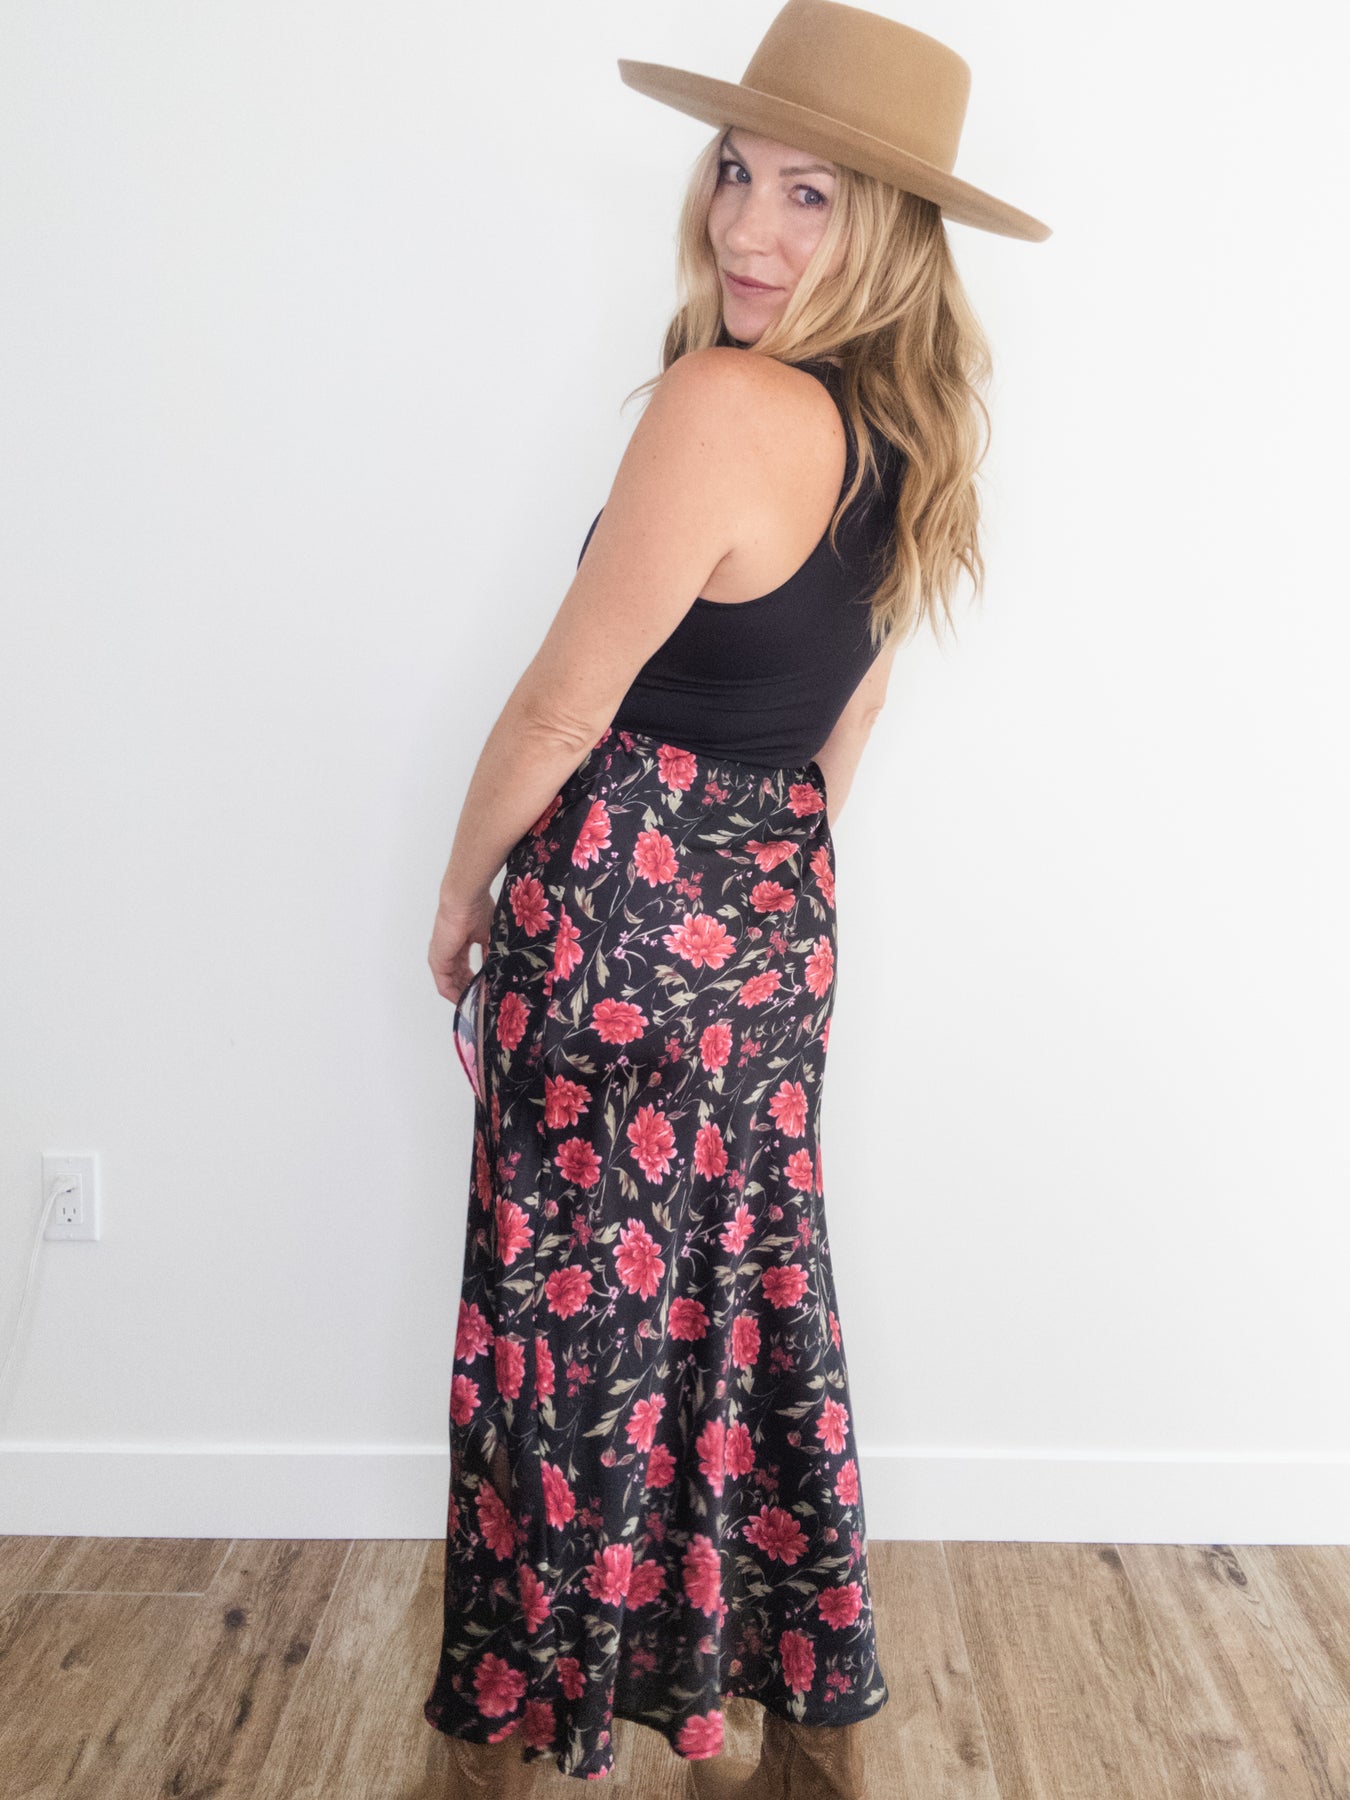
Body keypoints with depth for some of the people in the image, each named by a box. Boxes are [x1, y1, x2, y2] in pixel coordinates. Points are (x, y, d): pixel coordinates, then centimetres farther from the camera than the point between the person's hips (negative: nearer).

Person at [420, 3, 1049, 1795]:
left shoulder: (723, 404, -20)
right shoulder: (909, 442, 7)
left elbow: (561, 708, -16)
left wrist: (462, 896, -1)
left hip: (622, 915, -8)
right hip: (780, 924, 8)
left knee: (579, 1315, 7)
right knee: (751, 1303, 18)